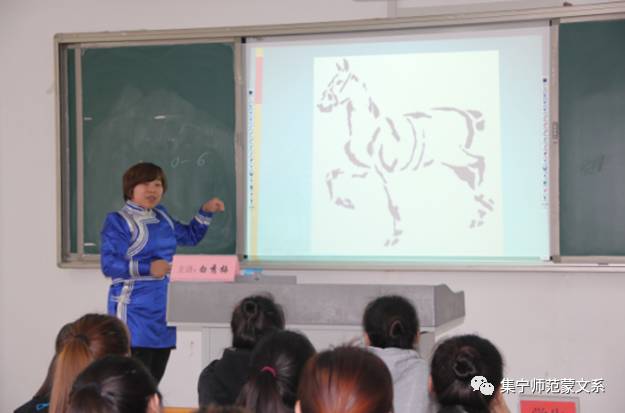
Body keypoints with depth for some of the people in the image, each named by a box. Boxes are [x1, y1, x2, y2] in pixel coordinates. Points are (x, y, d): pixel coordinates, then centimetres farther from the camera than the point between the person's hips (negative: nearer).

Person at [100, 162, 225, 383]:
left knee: (155, 379, 9)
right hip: (136, 310, -8)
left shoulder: (162, 216, 16)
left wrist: (206, 212, 18)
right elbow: (109, 265, -16)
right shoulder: (118, 221, -7)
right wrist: (148, 269, -24)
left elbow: (190, 236, 31)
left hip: (164, 307, 8)